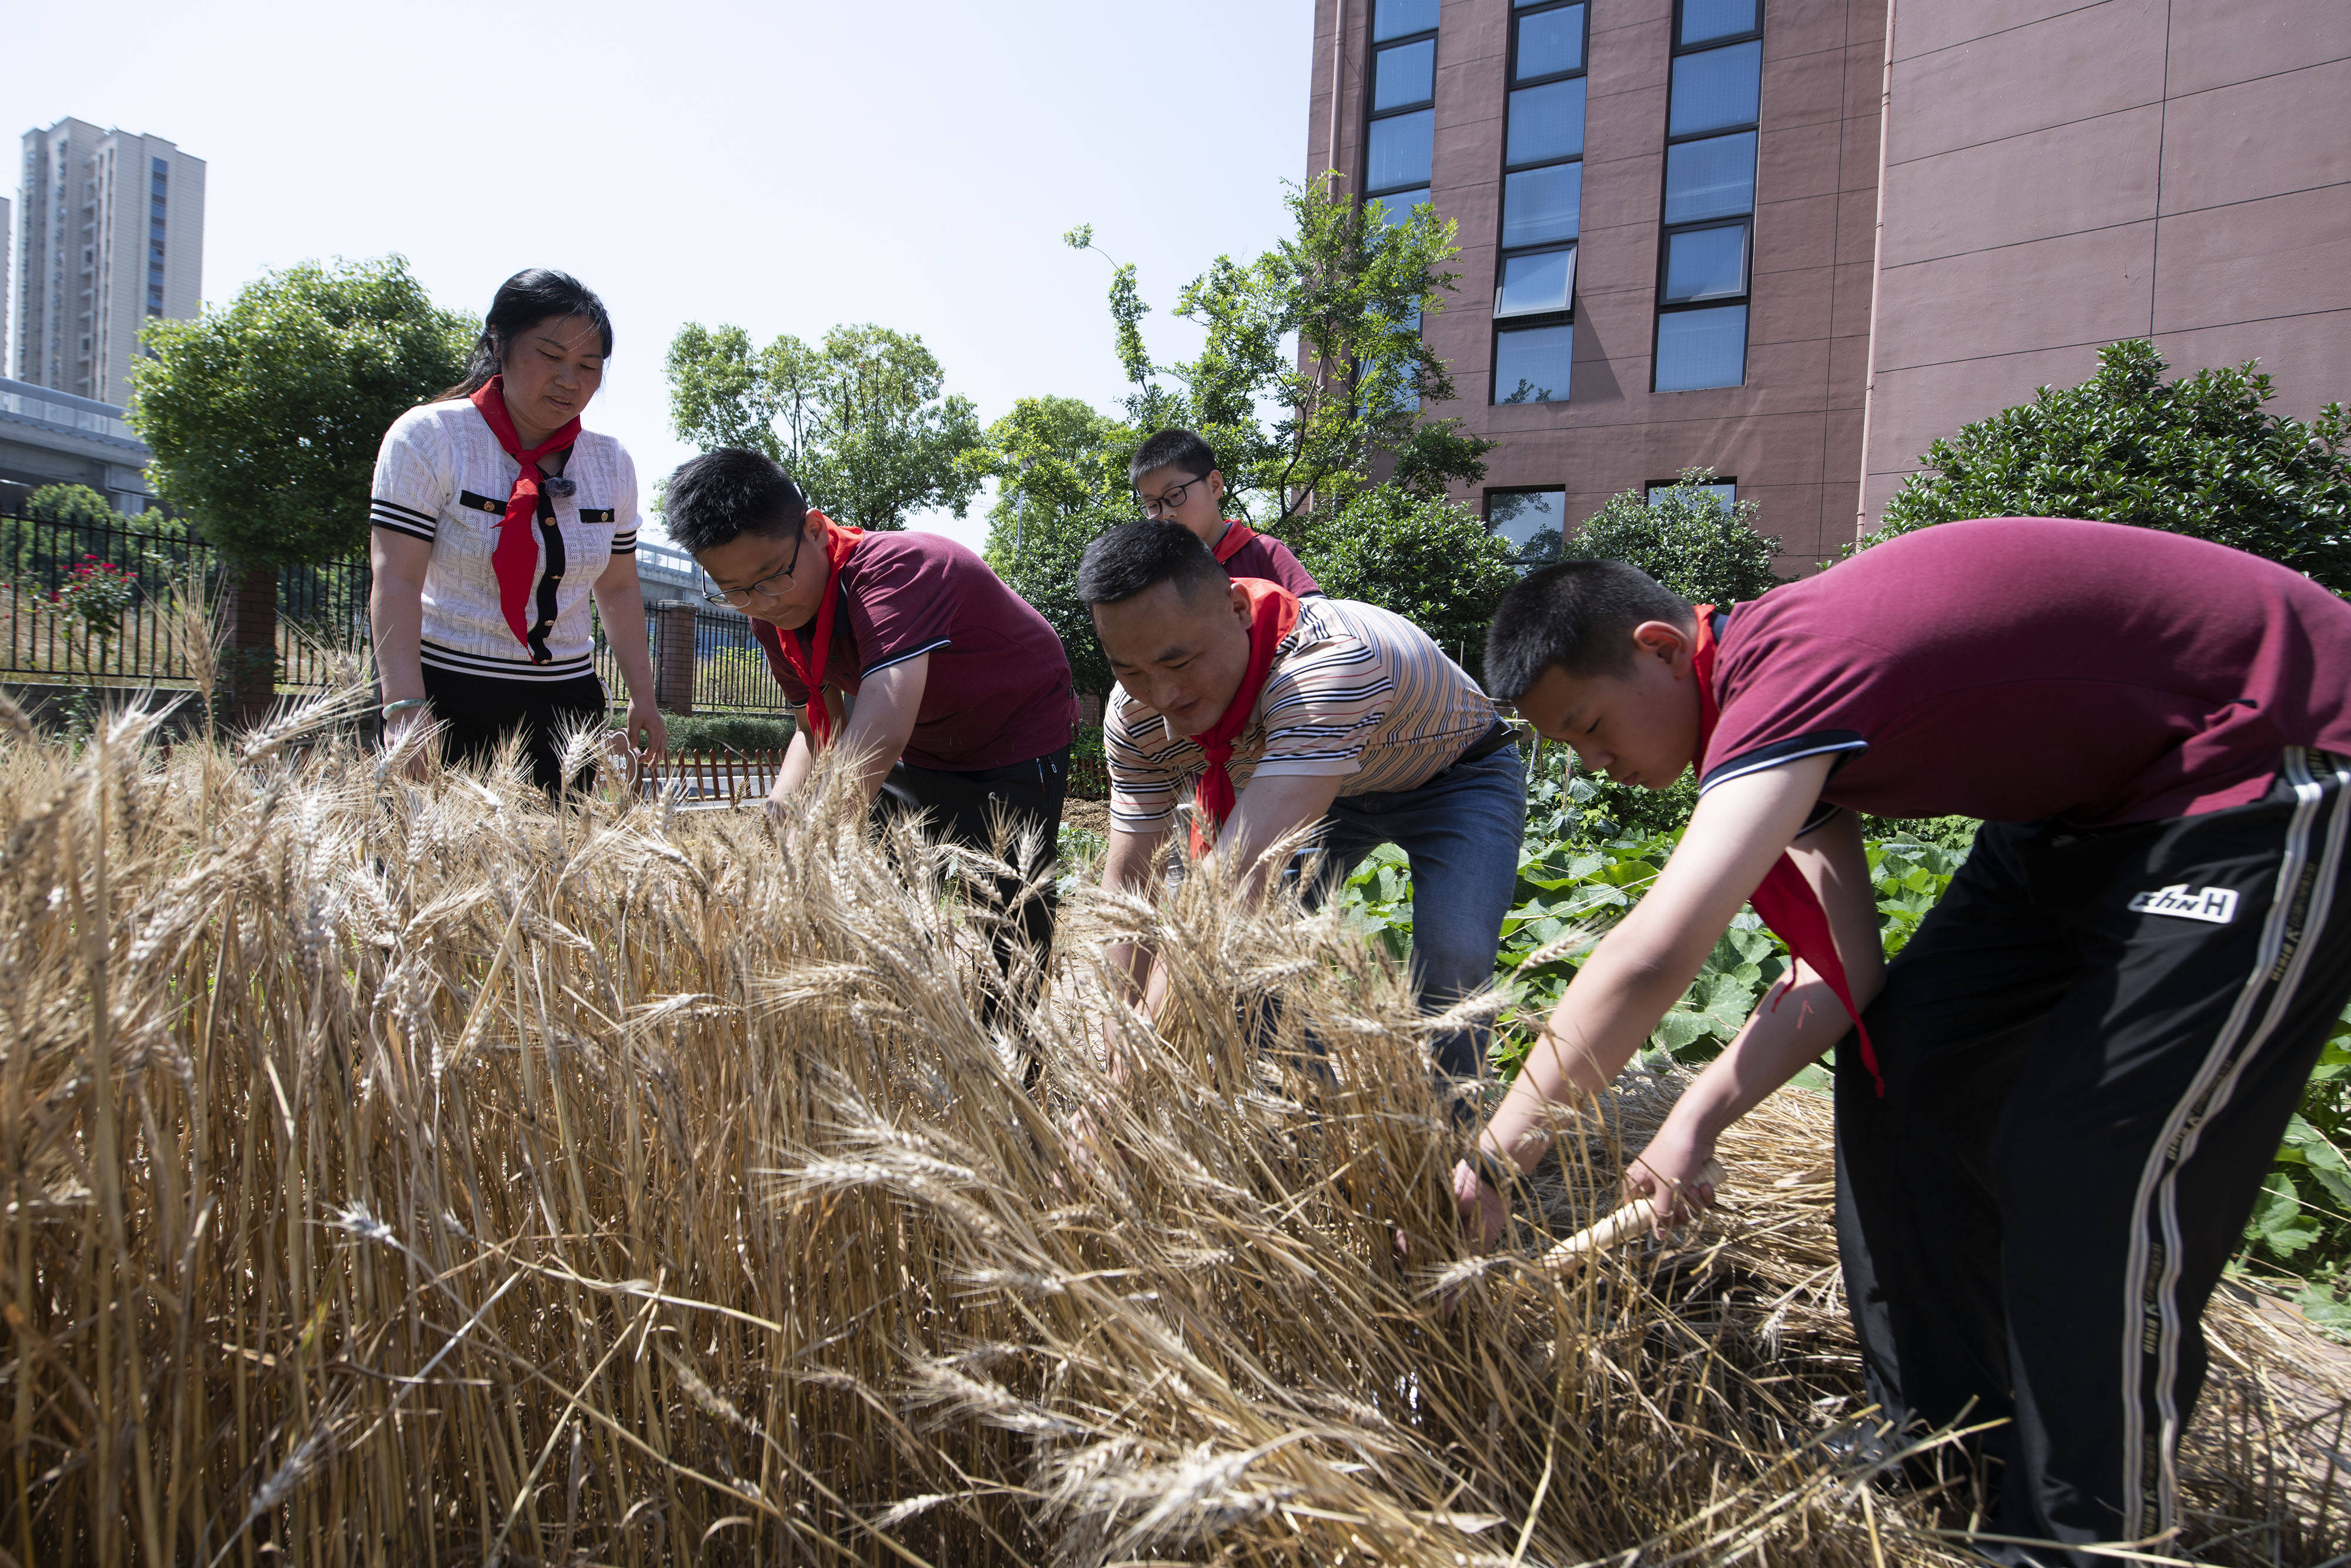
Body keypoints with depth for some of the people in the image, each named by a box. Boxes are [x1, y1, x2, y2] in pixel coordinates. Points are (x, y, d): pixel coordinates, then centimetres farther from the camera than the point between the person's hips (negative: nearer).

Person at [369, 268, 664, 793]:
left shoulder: (612, 463, 7)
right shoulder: (429, 437, -6)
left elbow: (619, 589, 16)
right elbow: (396, 579, -14)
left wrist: (642, 694, 10)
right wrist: (405, 705, -26)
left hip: (566, 699, 4)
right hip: (447, 695, -3)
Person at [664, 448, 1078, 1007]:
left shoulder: (895, 569, -36)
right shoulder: (774, 616, -10)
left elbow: (879, 737, -48)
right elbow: (822, 730, 0)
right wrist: (780, 809, -21)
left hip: (1017, 750, -7)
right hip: (922, 759, 7)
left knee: (1005, 951, -10)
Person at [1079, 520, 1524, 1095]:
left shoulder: (1331, 661, -46)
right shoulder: (1135, 717, -23)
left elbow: (1238, 877, -52)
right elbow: (1127, 885, -18)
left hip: (1455, 777, -5)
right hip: (1318, 782, 5)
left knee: (1450, 965, -24)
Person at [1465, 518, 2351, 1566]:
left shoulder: (1790, 666, -31)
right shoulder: (1784, 693, -2)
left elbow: (1649, 961, -40)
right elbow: (1841, 971, -5)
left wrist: (1497, 1151, -31)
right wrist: (1700, 1115, -16)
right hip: (2091, 791, 9)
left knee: (2083, 1163, -13)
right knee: (1899, 1066, 5)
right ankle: (1946, 1441, 23)